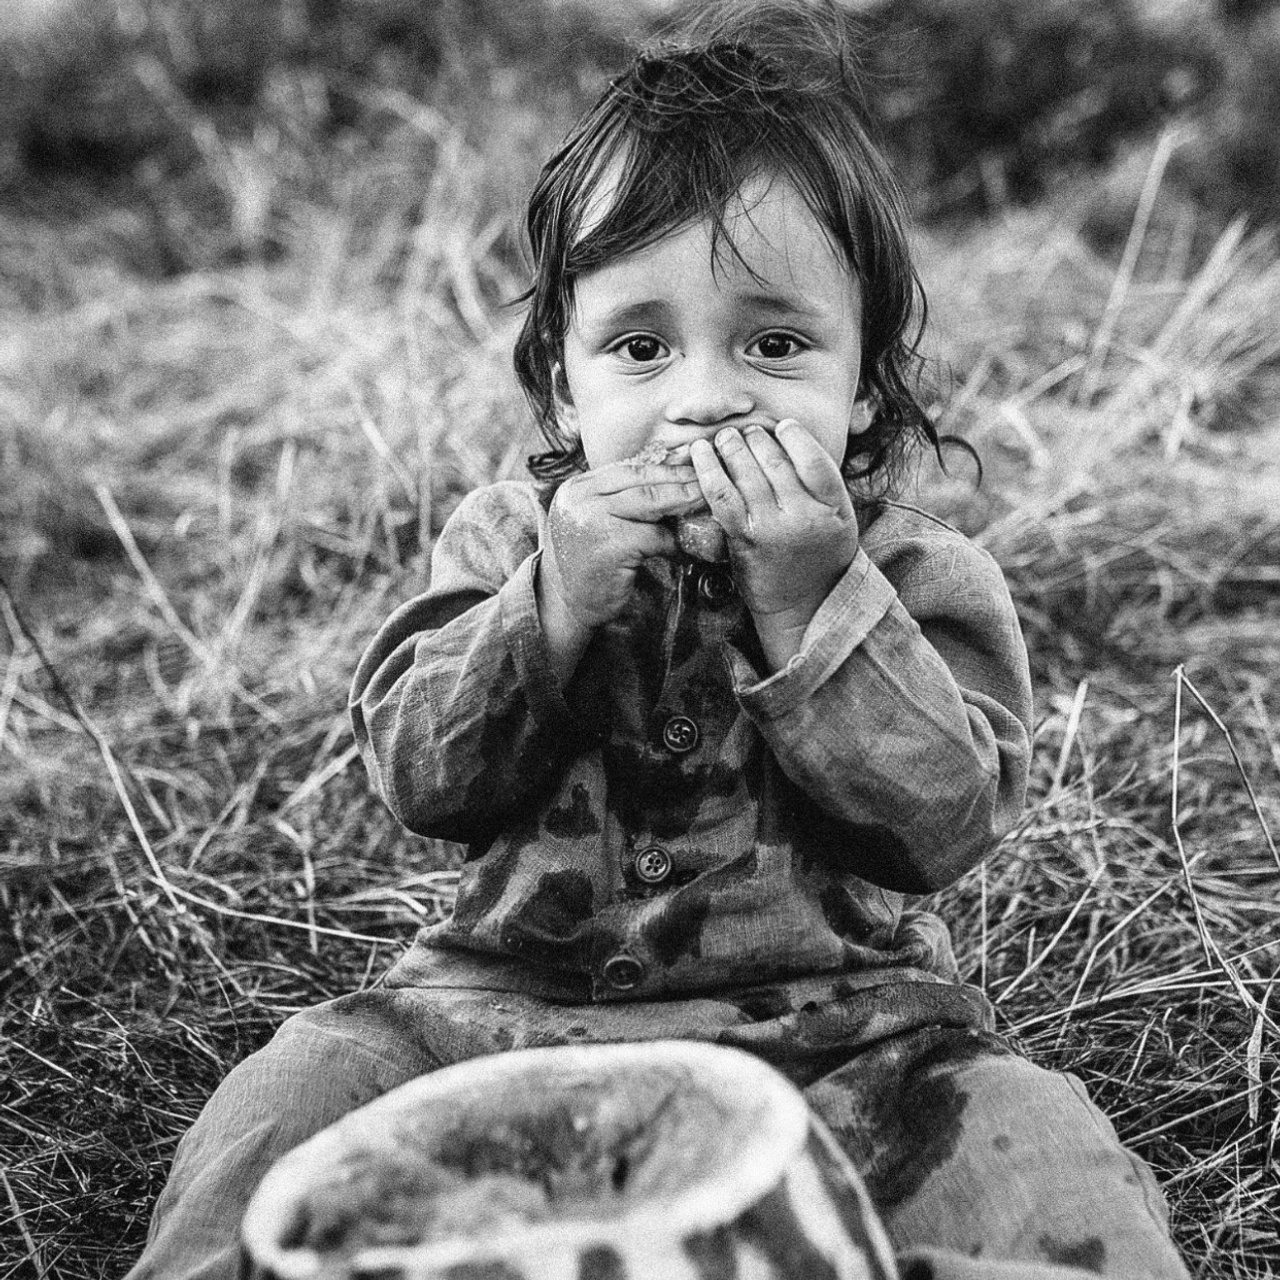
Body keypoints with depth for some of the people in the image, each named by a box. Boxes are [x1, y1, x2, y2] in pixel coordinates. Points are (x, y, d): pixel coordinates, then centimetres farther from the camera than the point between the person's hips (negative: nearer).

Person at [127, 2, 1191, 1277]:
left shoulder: (919, 577, -1)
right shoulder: (508, 537, 3)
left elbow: (947, 816, -13)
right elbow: (414, 768, -5)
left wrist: (809, 597, -22)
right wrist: (553, 601, -22)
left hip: (833, 1023, -1)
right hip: (506, 1003, 2)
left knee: (1039, 1151, -24)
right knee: (291, 1096, -16)